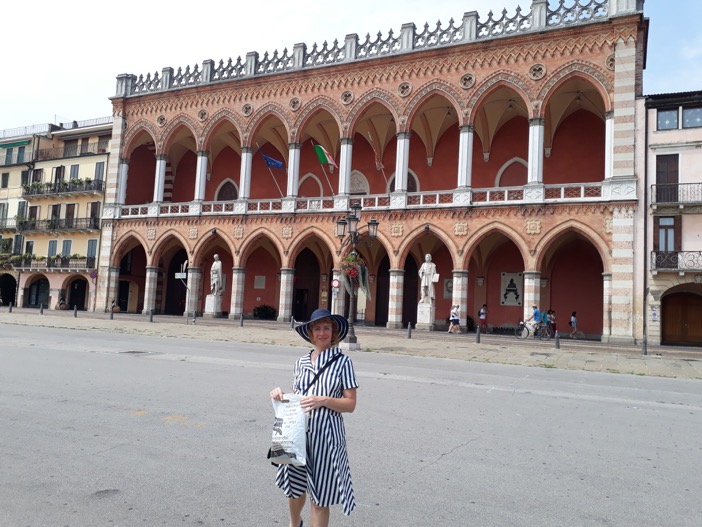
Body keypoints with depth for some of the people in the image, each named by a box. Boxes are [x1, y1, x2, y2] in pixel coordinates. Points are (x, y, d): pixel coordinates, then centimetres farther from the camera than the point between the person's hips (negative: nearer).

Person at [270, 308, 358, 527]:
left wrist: (323, 400, -22)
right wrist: (281, 395, -5)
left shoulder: (342, 362, -7)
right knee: (294, 487, 21)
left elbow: (350, 404, -8)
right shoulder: (301, 362, 6)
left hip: (326, 435, -5)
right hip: (299, 432, 5)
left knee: (320, 497, 4)